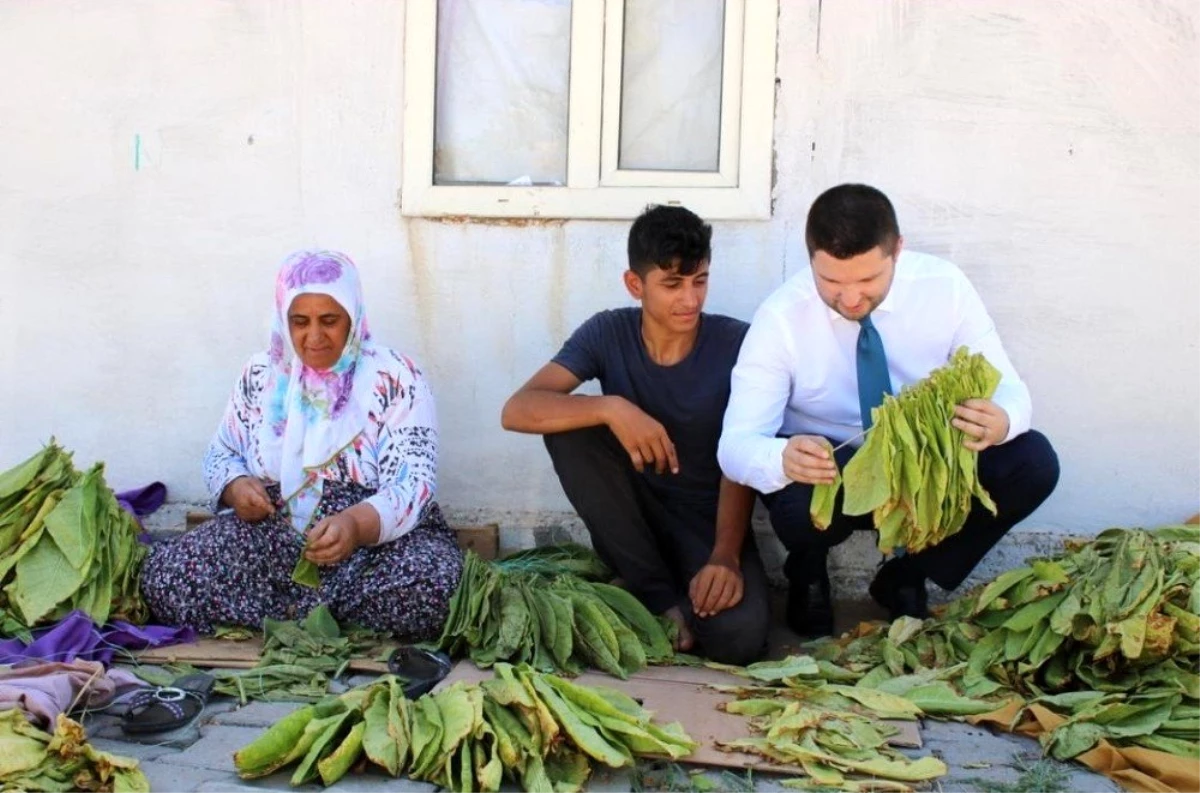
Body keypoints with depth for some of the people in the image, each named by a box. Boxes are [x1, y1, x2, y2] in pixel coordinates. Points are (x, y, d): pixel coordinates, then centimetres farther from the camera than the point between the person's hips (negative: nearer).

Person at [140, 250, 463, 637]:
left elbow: (413, 483, -13)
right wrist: (236, 486, -8)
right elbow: (222, 453, 18)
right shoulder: (260, 375, 7)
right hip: (270, 531, 3)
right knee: (163, 576, -22)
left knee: (428, 585, -37)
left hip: (380, 535, -2)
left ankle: (284, 614, -13)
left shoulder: (395, 378, -5)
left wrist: (357, 524, -34)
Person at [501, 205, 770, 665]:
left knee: (737, 636, -33)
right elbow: (517, 411, -20)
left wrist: (725, 554, -29)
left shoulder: (736, 344, -11)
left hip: (710, 521, -2)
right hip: (634, 515, 3)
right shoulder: (607, 334, -9)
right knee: (570, 423, -25)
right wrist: (611, 408, -36)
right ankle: (658, 598, -16)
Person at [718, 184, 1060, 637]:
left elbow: (1008, 390, -10)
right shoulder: (781, 319, -19)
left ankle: (906, 578, -2)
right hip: (826, 466, -3)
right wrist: (782, 459, -49)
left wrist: (1001, 421, -37)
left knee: (1033, 462, -23)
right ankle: (808, 575, 2)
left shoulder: (945, 287, -13)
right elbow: (735, 443, -23)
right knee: (800, 507, -38)